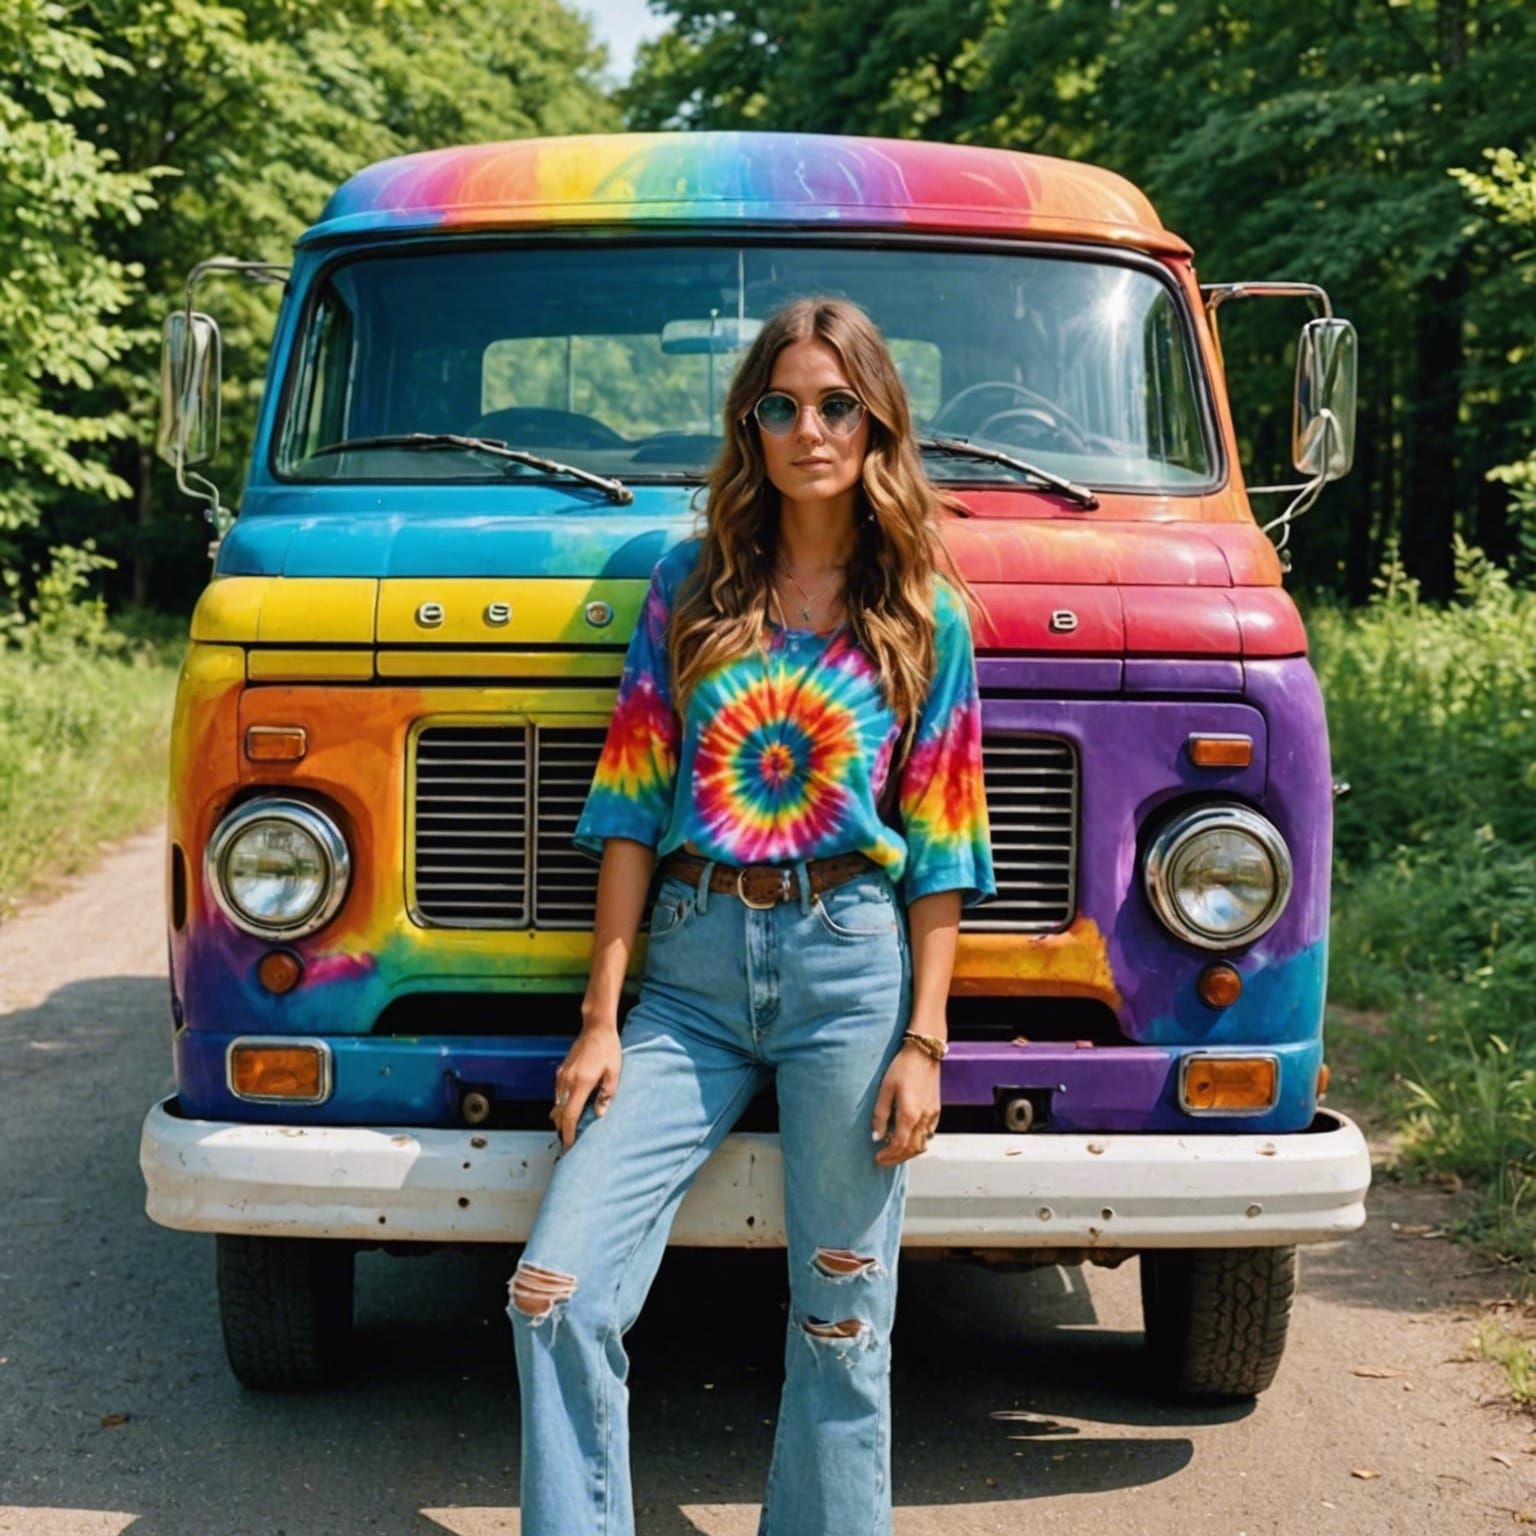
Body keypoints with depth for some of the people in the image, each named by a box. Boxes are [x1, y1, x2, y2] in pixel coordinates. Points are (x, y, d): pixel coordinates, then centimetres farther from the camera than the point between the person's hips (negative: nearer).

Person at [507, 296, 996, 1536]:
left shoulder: (928, 618, 5)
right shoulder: (690, 587, 9)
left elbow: (938, 847, 4)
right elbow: (634, 805, 6)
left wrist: (923, 1041, -4)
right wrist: (602, 1016, 1)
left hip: (851, 966, -1)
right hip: (690, 970, 2)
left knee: (840, 1316, 5)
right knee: (558, 1292, -7)